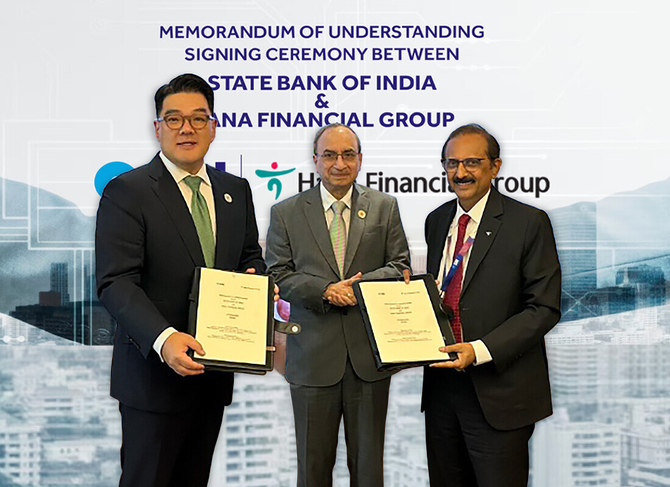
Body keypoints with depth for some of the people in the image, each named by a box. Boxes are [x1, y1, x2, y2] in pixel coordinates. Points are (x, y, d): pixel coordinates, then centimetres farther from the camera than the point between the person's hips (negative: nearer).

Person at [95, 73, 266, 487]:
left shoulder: (236, 190, 10)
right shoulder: (127, 192, -9)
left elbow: (251, 256, 19)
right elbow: (116, 282, -18)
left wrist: (257, 279, -6)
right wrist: (164, 338, -32)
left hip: (214, 371, 6)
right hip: (154, 372, -5)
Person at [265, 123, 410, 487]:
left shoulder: (384, 207, 7)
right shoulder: (285, 212, 4)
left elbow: (400, 266, 4)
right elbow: (278, 274, -1)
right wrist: (325, 291, -16)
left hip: (369, 352, 1)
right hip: (313, 357, 0)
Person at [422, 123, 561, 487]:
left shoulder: (528, 222, -8)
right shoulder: (436, 221, 11)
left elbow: (544, 308, -12)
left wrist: (480, 350, -21)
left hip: (499, 393, -5)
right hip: (441, 382, 6)